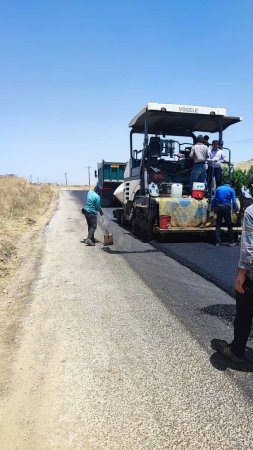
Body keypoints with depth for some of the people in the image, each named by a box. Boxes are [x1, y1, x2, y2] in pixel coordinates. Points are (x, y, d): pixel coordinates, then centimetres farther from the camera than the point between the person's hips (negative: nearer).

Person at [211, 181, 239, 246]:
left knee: (218, 225, 6)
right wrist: (236, 209, 4)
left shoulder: (218, 188, 10)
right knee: (229, 225, 5)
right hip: (227, 208, -2)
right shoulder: (231, 190, 2)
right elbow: (234, 201, -3)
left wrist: (212, 207, 11)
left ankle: (218, 242, 3)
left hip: (219, 207, 2)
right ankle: (230, 242, 8)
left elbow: (214, 199, 6)